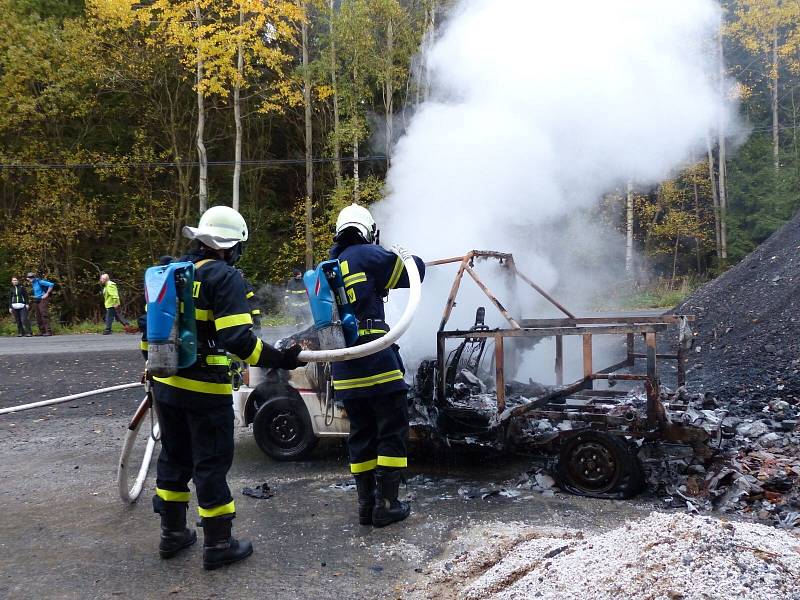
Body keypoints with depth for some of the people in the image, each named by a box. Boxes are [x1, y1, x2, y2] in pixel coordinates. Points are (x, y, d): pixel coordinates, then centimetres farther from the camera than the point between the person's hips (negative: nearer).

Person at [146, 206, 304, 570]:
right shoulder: (225, 277, -14)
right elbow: (237, 338, -24)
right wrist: (278, 359, -19)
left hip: (166, 385, 7)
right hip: (205, 389, -7)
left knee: (174, 457, 19)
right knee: (211, 464, 3)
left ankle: (172, 535, 30)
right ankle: (217, 545, 14)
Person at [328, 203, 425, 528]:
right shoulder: (368, 255, -5)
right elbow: (414, 273, -2)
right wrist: (409, 258, 19)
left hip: (344, 369, 7)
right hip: (376, 363, -7)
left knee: (361, 434, 15)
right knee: (392, 431, 3)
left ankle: (366, 503, 19)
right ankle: (386, 504, 4)